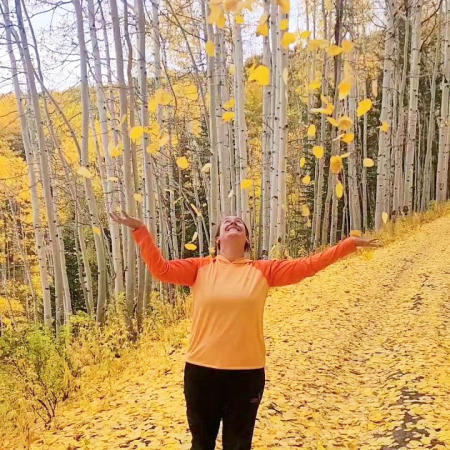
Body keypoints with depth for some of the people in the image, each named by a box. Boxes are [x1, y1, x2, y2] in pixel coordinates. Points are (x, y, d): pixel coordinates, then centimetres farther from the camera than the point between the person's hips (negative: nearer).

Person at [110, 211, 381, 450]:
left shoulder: (263, 270, 3)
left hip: (247, 372, 0)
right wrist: (140, 230, -13)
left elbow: (306, 265, 2)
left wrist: (349, 244, 1)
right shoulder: (200, 268, 3)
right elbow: (161, 269, -6)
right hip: (202, 370, 0)